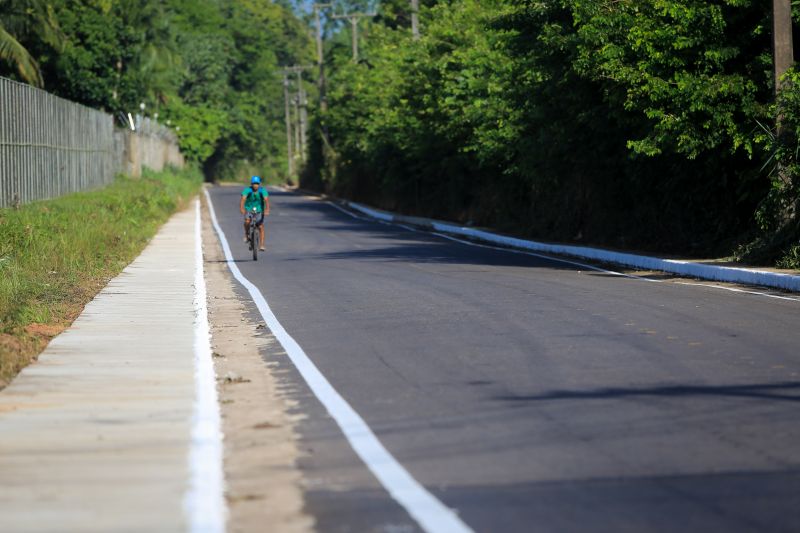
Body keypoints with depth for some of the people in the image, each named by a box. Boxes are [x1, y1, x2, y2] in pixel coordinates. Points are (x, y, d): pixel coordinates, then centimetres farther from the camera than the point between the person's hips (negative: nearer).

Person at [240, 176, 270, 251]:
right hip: (248, 209, -1)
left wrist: (267, 210, -45)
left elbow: (266, 200, -29)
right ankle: (246, 234, -1)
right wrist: (241, 208, -49)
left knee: (260, 227, -7)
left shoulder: (263, 191, -16)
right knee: (247, 221, -28)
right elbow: (243, 199, -31)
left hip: (259, 210, 1)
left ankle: (262, 245, -3)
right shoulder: (247, 190, -18)